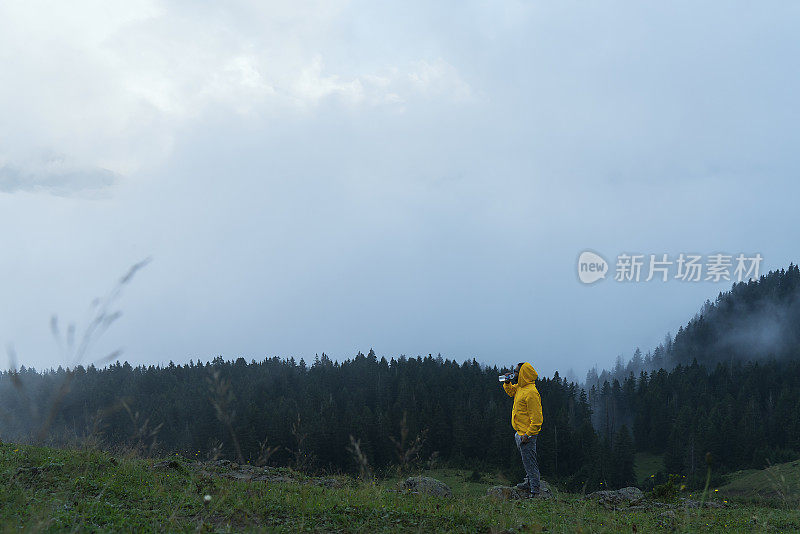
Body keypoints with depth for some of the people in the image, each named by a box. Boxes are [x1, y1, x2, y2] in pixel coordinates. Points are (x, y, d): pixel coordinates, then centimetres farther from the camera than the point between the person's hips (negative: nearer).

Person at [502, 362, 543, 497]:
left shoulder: (531, 393, -22)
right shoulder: (520, 387, 7)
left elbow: (536, 418, -23)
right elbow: (511, 391, 31)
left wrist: (527, 435, -24)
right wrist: (507, 383, 9)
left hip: (527, 434, -10)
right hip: (520, 433, 10)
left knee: (529, 463, -6)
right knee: (527, 461, 20)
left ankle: (534, 492, -2)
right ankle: (529, 482, 32)